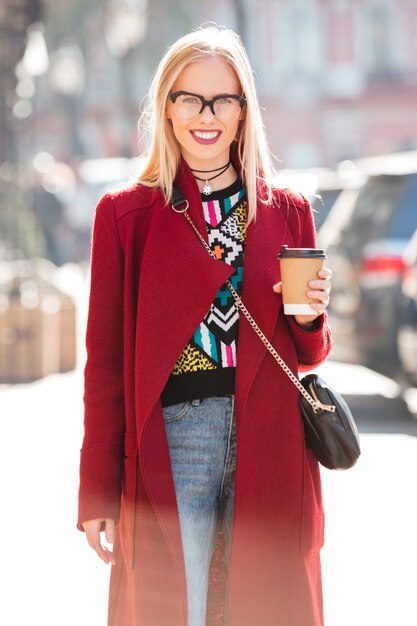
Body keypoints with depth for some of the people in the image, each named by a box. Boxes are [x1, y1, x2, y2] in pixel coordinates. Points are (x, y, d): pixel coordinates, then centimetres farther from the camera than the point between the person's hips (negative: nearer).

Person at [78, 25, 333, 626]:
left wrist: (309, 318, -6)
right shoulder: (124, 214, 4)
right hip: (170, 444, -2)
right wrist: (98, 494, 0)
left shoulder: (287, 211, 11)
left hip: (270, 453, 2)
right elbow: (105, 360, 4)